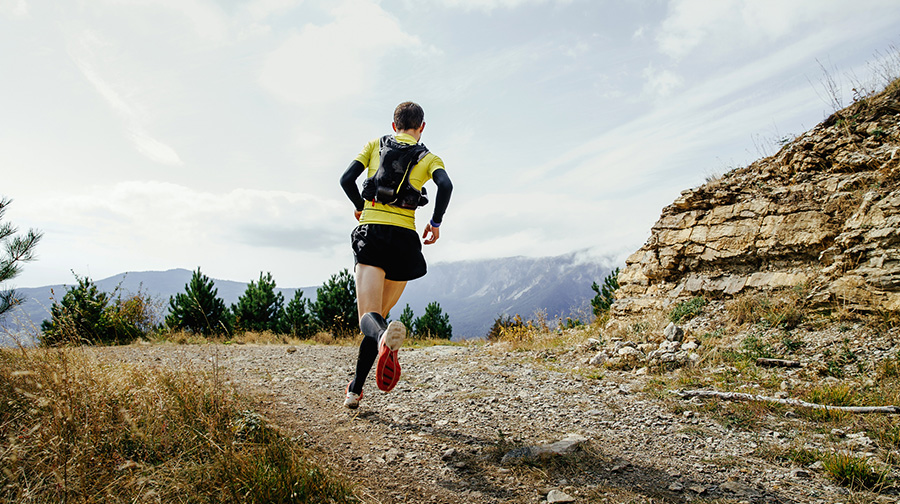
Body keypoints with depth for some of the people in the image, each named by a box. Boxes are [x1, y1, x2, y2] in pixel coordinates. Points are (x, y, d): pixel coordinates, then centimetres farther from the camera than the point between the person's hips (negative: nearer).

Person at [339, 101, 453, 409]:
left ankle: (386, 338, -48)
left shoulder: (375, 145, 17)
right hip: (405, 237, 1)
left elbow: (346, 179, 5)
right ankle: (355, 389, 15)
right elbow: (445, 186, -8)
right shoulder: (429, 158, 13)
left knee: (369, 316, -11)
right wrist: (436, 223, 4)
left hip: (371, 232, -1)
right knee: (380, 315, 14)